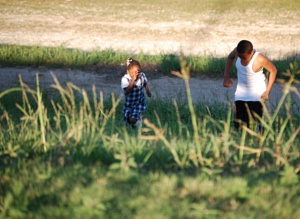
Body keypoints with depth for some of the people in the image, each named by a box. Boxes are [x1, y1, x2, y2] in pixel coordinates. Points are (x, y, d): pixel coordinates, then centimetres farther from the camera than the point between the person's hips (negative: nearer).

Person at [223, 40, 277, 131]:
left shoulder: (260, 59, -27)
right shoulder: (237, 51, -14)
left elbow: (273, 70, -10)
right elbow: (230, 57, 11)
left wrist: (267, 91, -12)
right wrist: (226, 77, 5)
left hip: (257, 93, -4)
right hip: (241, 92, 4)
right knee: (239, 125, 2)